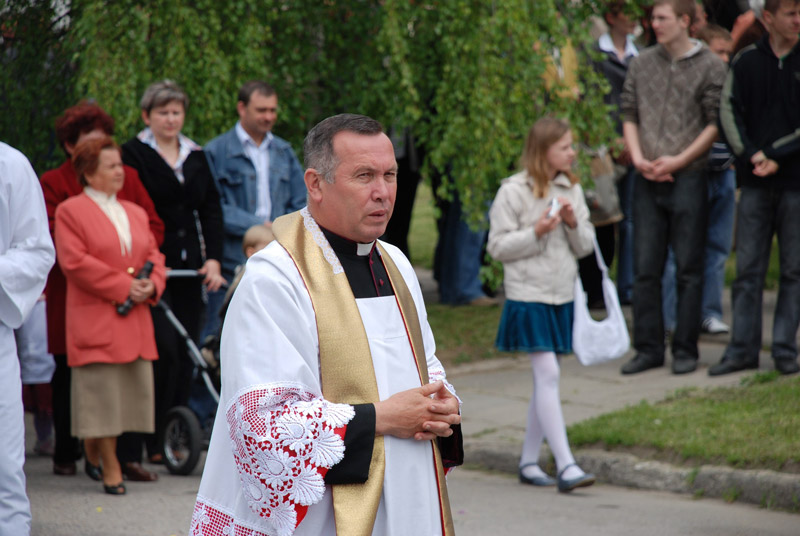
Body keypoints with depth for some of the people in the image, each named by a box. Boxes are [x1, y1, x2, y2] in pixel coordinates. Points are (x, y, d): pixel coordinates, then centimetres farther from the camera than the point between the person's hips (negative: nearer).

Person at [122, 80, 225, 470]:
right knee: (165, 350, -14)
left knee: (186, 353, 5)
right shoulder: (133, 155, -1)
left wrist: (213, 259, 3)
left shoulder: (196, 156, 16)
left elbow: (211, 209, 15)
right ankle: (148, 442, -10)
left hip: (189, 267, 6)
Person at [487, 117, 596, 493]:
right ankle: (565, 466, -16)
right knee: (547, 374, -13)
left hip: (562, 296, 6)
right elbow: (498, 246, -8)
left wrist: (573, 223, -8)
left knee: (546, 379, 9)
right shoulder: (513, 192, -8)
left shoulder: (572, 190, 9)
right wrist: (537, 231, -19)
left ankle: (529, 461, 19)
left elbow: (585, 246, 11)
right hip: (527, 296, -6)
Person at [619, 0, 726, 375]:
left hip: (688, 178, -4)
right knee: (645, 267, 5)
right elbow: (629, 115, 13)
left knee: (688, 268, 1)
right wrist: (638, 157, -3)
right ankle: (648, 348, 12)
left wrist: (678, 160, -12)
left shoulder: (710, 66, -2)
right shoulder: (642, 64, 10)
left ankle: (685, 349, 8)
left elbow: (715, 123, -5)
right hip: (647, 179, 4)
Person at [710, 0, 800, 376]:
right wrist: (752, 155, -13)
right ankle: (743, 349, 8)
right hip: (755, 184, 1)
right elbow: (728, 112, 0)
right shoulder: (746, 63, 6)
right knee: (748, 269, 3)